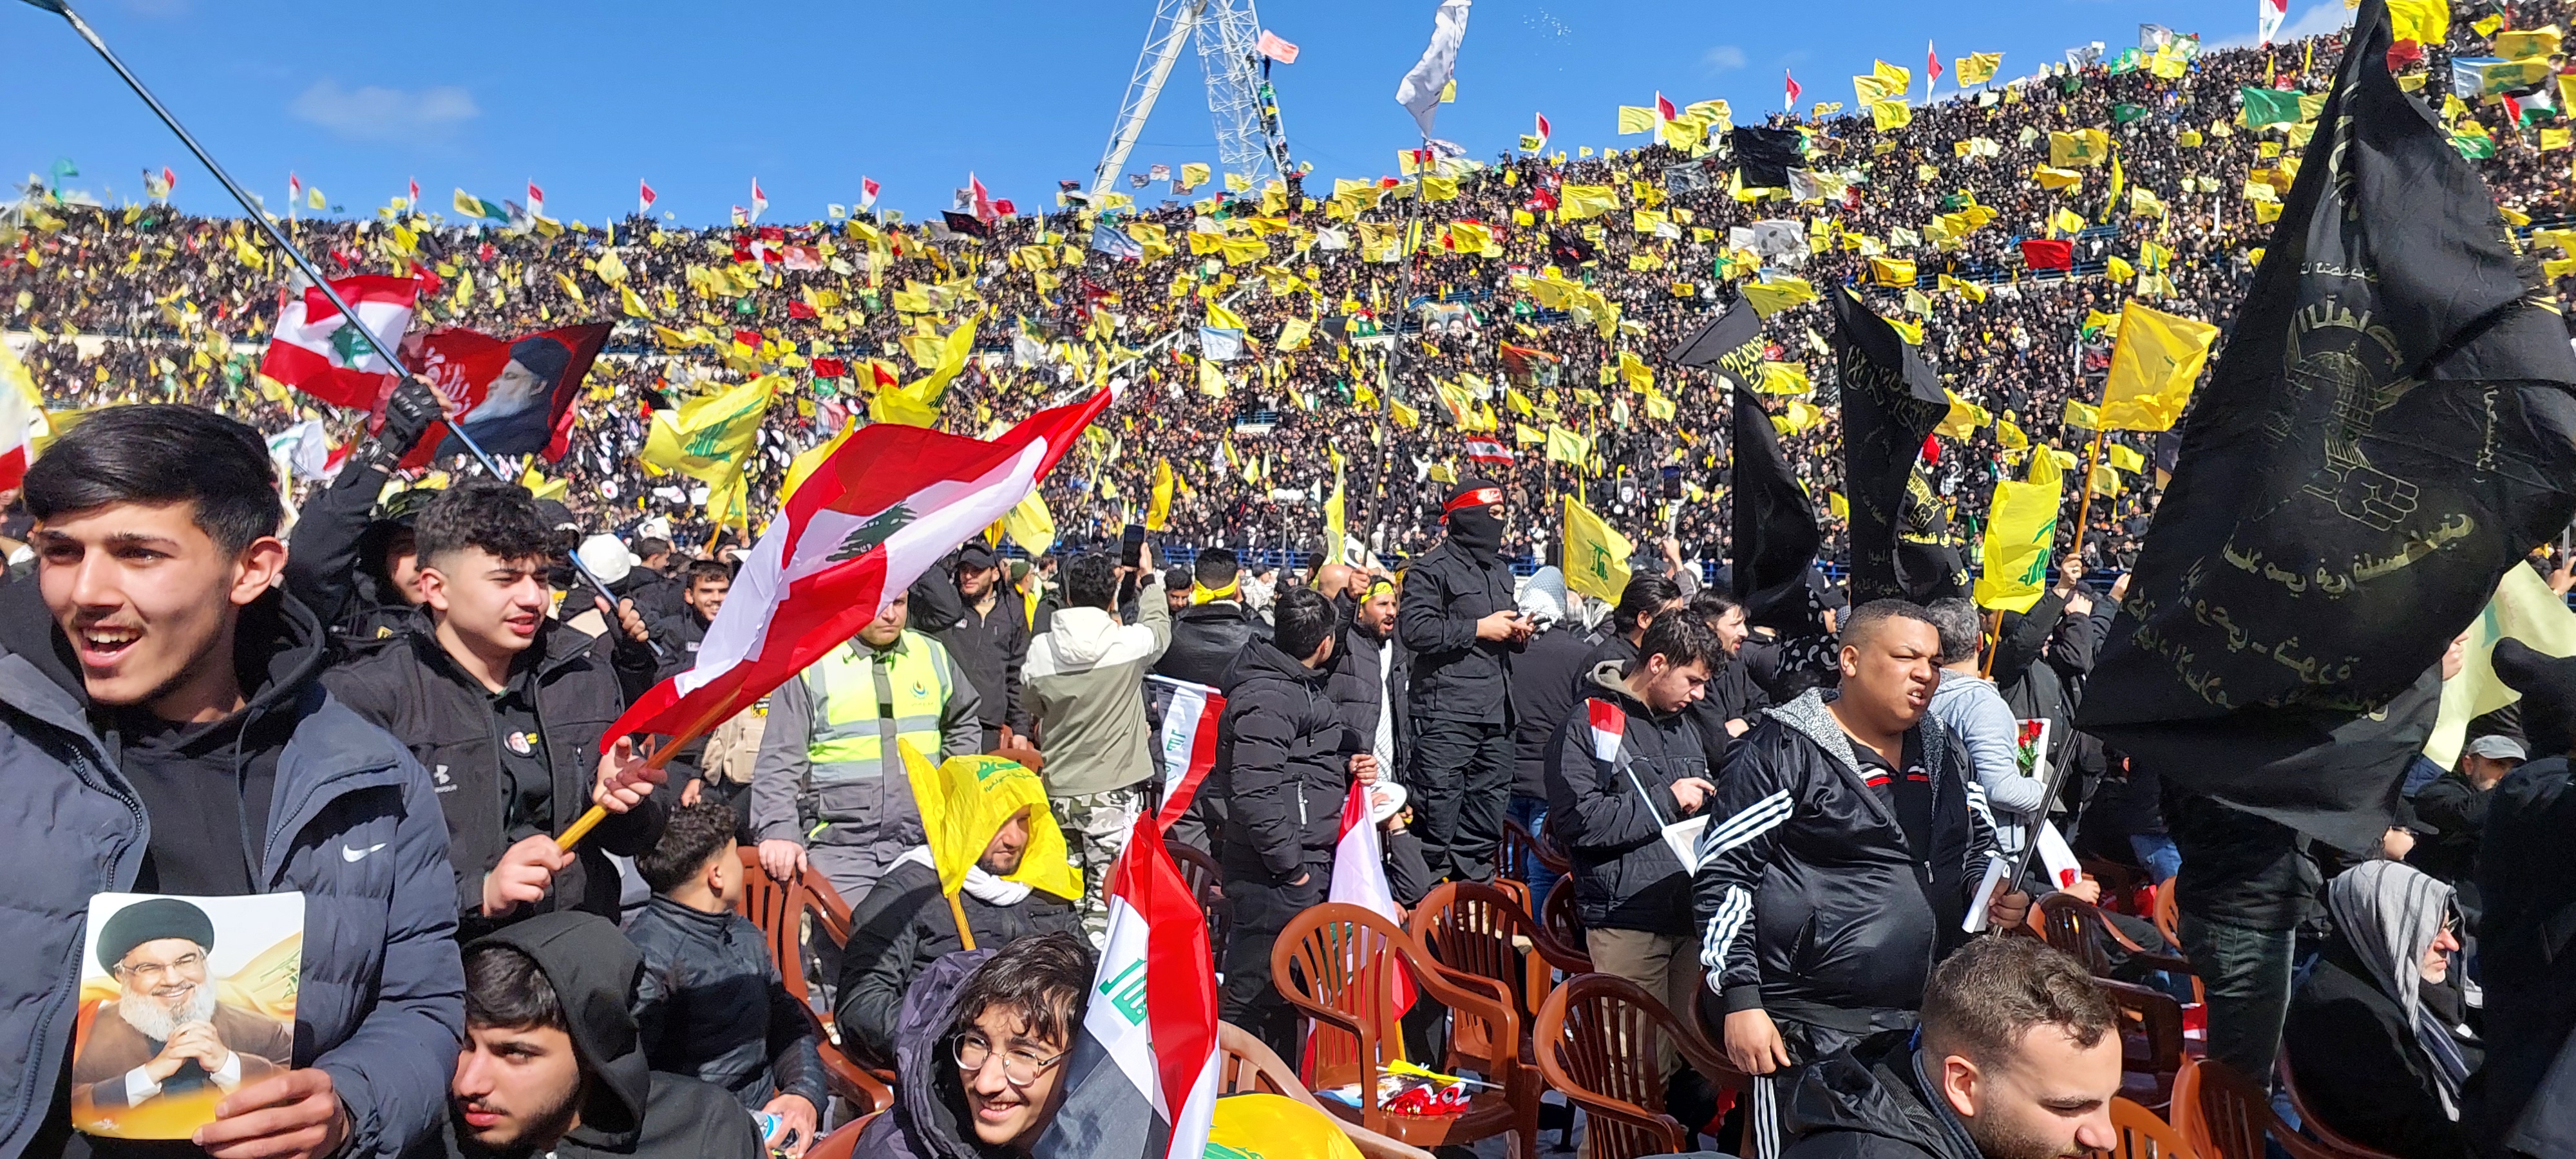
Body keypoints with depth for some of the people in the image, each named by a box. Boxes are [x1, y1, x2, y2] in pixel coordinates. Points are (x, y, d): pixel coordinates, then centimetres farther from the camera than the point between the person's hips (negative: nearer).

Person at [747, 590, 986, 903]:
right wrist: (780, 831, -15)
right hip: (839, 851, -3)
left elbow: (966, 721, 29)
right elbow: (778, 762, -2)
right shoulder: (810, 666, 0)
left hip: (923, 845, 3)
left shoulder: (933, 656, 11)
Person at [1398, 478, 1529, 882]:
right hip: (1447, 713, -8)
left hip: (1496, 713, 8)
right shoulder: (1432, 569, -6)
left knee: (1487, 818, 14)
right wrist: (1478, 628, -15)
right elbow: (1414, 629, -18)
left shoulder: (1499, 570, 21)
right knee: (1438, 815, -6)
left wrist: (1518, 633, 10)